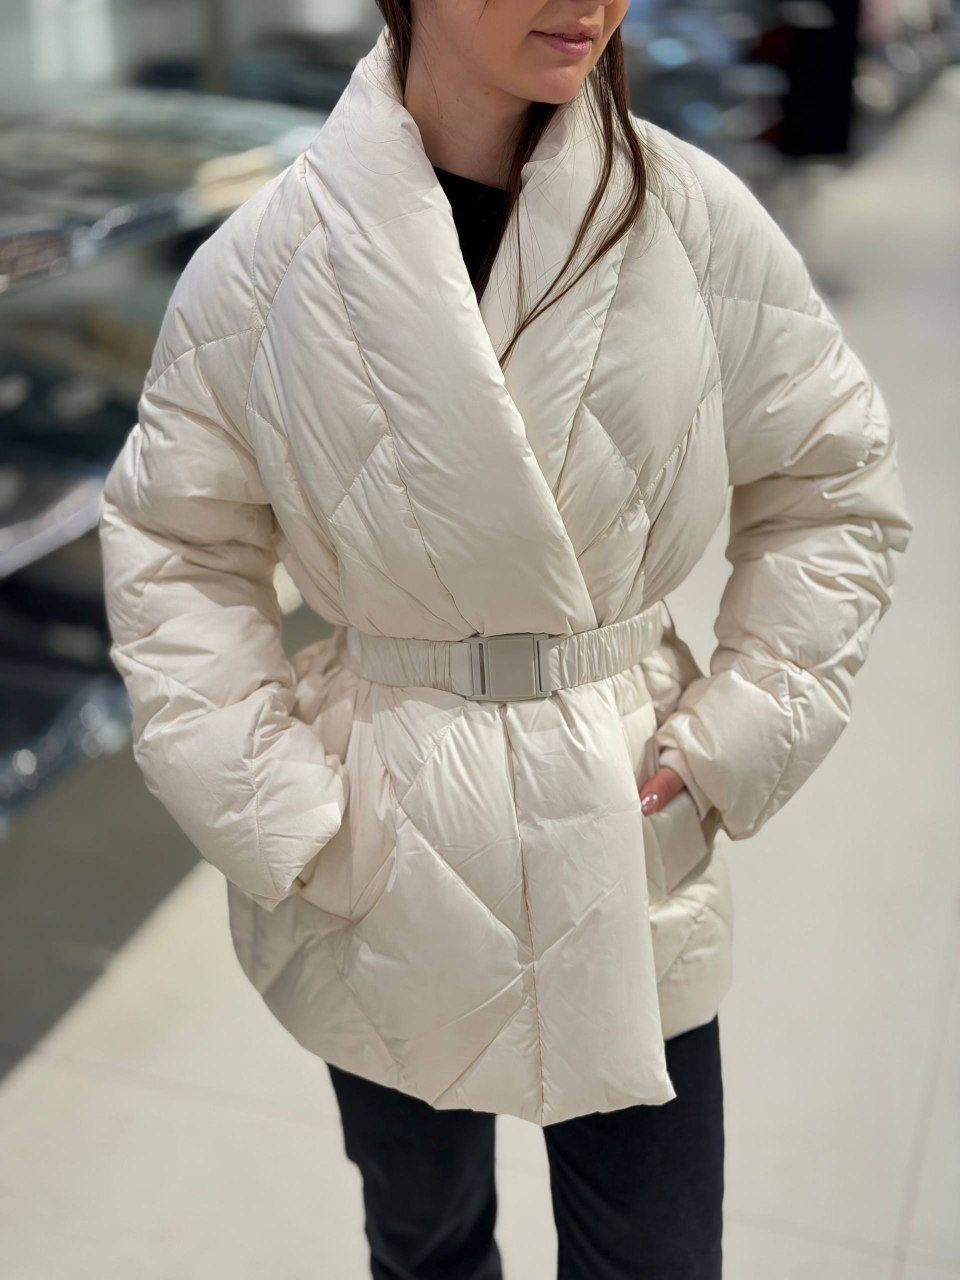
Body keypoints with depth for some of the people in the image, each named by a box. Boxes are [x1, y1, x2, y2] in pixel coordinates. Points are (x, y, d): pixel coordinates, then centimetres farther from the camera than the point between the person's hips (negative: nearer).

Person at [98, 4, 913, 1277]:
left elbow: (835, 488, 1)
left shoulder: (696, 219, -10)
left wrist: (736, 741, -5)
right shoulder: (266, 262, -12)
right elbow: (175, 549, -1)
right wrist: (270, 806, -8)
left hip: (629, 848, 1)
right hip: (387, 862, 0)